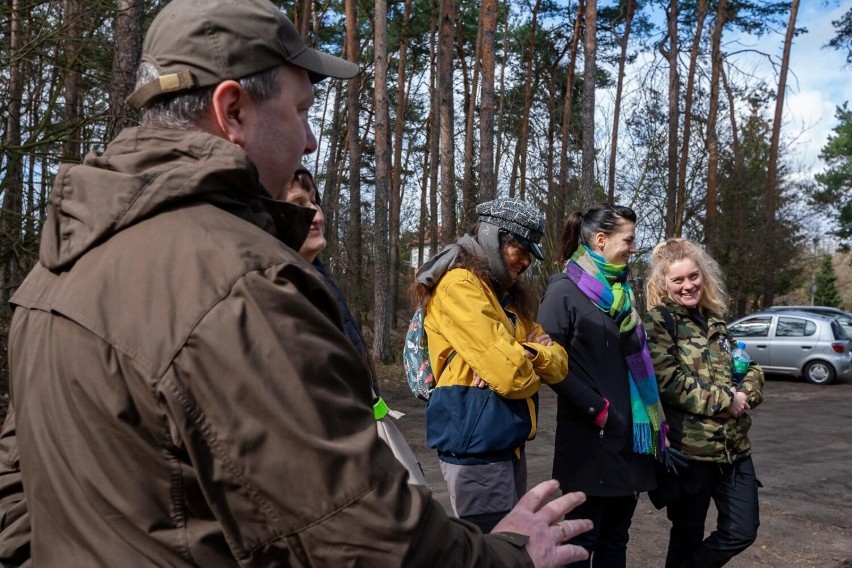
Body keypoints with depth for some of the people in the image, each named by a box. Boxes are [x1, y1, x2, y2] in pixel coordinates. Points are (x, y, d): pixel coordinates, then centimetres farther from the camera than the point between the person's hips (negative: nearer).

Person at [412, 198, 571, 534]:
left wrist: (530, 353, -13)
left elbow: (558, 364, 8)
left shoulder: (509, 295, 15)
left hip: (506, 442, 9)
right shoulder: (459, 285, -14)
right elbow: (509, 374, -21)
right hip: (476, 444, -9)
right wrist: (530, 365, 1)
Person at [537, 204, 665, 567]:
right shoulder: (564, 291, -9)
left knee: (616, 539, 15)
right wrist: (597, 409, -16)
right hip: (590, 440, -7)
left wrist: (651, 418, 10)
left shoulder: (622, 291, 14)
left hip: (630, 435, 7)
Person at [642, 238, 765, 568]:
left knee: (743, 531, 9)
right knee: (688, 535, 8)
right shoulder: (657, 322, -7)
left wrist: (745, 395, -5)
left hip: (734, 444, 6)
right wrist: (724, 401, -15)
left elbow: (750, 367, 17)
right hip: (689, 447, -6)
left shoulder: (714, 320, 14)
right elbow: (669, 381, -17)